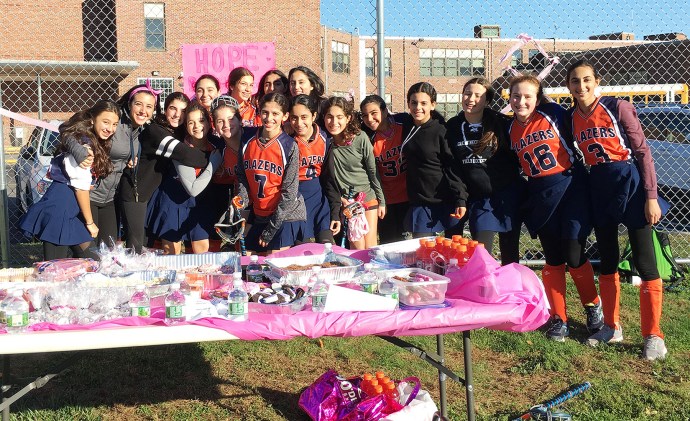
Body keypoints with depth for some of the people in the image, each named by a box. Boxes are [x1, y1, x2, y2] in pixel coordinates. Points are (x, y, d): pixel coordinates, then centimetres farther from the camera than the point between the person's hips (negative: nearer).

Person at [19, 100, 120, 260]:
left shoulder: (95, 142, 12)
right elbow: (81, 186, -17)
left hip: (73, 208, 10)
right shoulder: (83, 146, -17)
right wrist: (90, 222, -11)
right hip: (61, 207, -10)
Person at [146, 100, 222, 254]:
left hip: (199, 202, 4)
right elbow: (193, 189, -24)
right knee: (172, 250, 5)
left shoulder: (215, 146, -6)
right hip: (173, 200, -4)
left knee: (202, 248, 2)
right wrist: (213, 164, -23)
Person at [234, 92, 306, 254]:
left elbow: (289, 191, -11)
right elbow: (242, 177, 13)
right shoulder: (248, 143, 2)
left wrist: (271, 229, -12)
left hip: (286, 216, -5)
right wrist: (241, 199, -9)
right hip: (258, 215, 5)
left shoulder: (289, 146, -10)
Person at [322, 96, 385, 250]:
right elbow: (328, 181, -3)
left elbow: (373, 171, -2)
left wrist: (381, 201, 2)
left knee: (371, 247, 2)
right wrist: (335, 215, -6)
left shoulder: (360, 138, -10)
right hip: (345, 201, 0)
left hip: (369, 198, 0)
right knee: (358, 249, -3)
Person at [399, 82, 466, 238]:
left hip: (447, 202, -4)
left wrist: (461, 199, -16)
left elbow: (453, 167, -11)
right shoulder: (406, 124, 3)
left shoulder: (441, 130, -11)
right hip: (419, 203, 4)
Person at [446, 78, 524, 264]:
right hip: (479, 198, 2)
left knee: (510, 255, 6)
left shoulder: (500, 123, -6)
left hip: (507, 193, -1)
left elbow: (515, 157, 0)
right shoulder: (452, 127, 2)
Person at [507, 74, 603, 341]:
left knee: (573, 256, -5)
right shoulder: (511, 130, 5)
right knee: (553, 259, 7)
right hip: (540, 197, 4)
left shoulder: (554, 114, -6)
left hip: (569, 187, -3)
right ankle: (558, 319, 18)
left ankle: (593, 306, 21)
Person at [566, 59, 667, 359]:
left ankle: (653, 336, 5)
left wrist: (651, 196, -14)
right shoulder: (571, 118, 4)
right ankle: (612, 327, 25)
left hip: (629, 185, -5)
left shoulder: (618, 108, -9)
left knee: (644, 263, -3)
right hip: (599, 190, 5)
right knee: (607, 262, 13)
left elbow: (643, 151, -9)